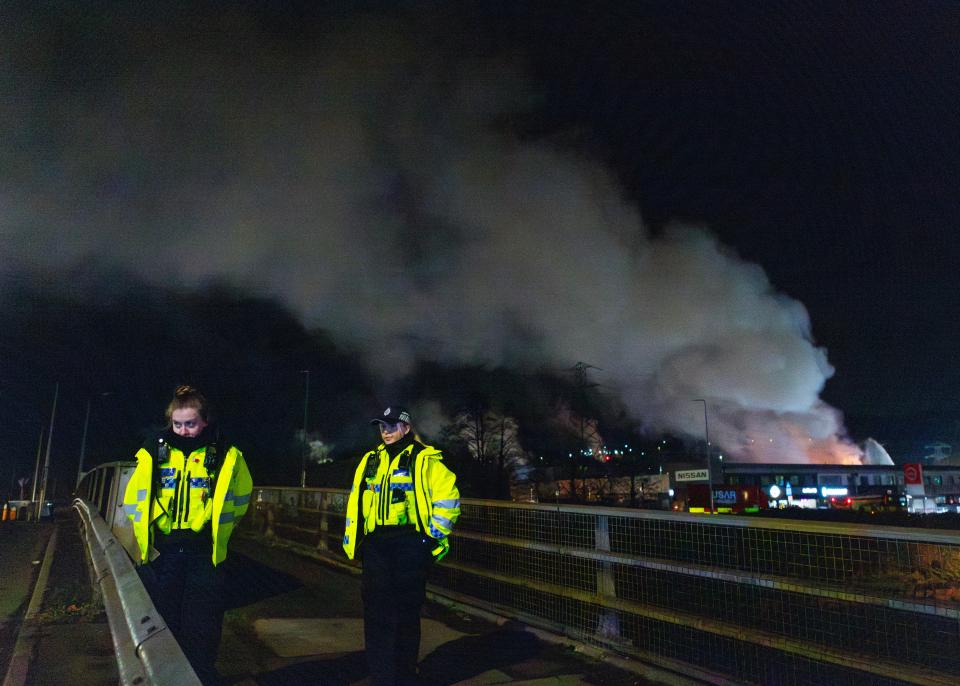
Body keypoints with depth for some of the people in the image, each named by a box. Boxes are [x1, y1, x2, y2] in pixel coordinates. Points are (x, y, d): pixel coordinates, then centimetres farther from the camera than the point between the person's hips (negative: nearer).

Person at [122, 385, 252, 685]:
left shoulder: (226, 456, -4)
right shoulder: (153, 453, 0)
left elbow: (238, 500, 10)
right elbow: (135, 501, 9)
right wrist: (146, 538, 4)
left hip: (203, 556, -1)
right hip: (161, 554, 2)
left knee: (201, 632, 5)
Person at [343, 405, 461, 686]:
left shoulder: (425, 460, -4)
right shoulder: (370, 461, 13)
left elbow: (448, 498, -8)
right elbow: (355, 501, 19)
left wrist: (435, 535, -9)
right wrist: (351, 539, 15)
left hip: (409, 546, -4)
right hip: (376, 545, 5)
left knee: (407, 612, 7)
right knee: (377, 613, 6)